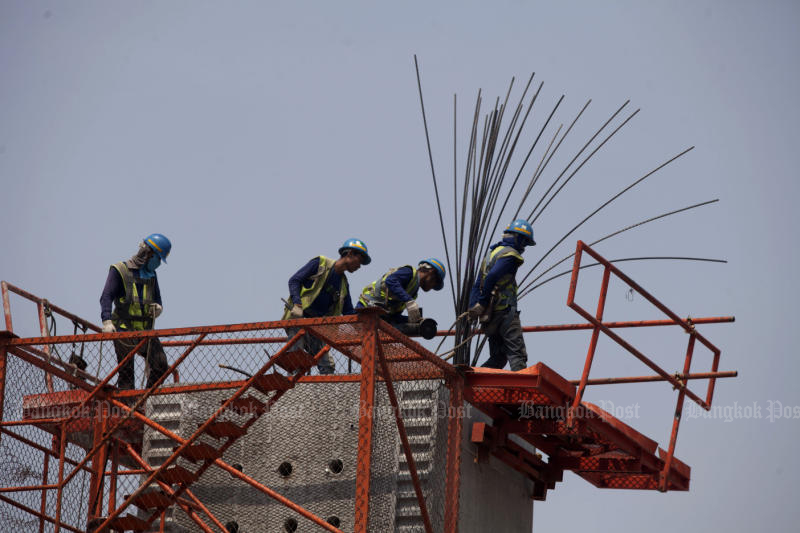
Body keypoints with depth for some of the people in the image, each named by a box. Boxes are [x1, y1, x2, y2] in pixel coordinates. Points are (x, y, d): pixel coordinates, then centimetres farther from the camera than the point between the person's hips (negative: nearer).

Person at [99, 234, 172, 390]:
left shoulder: (151, 275, 17)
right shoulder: (119, 270, -2)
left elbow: (157, 300, 24)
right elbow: (106, 297, -12)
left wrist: (158, 308, -3)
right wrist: (107, 321, -27)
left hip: (145, 330, 5)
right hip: (124, 330, -5)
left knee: (161, 365, -6)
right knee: (126, 371, -6)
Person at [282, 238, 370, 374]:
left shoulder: (344, 284, 18)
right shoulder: (320, 263, -1)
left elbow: (349, 312, 20)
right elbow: (294, 280, -6)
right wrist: (297, 303, -20)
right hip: (298, 317, -7)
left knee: (327, 366, 0)